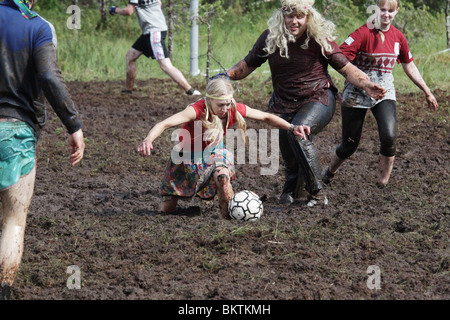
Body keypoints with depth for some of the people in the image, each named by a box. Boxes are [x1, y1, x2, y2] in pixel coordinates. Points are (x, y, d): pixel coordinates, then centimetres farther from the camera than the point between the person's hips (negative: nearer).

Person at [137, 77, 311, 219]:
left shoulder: (235, 110, -22)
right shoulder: (197, 111, -36)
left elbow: (266, 117, -6)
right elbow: (165, 124, -48)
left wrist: (292, 128, -15)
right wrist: (148, 140, -67)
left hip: (213, 154, 2)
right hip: (187, 155, -2)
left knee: (223, 175, -35)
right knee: (166, 210, 2)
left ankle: (229, 216, -12)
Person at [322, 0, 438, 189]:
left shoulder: (397, 37, 3)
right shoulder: (363, 33, -13)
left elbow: (409, 67, 17)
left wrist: (427, 92, 22)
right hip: (357, 94, -3)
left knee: (389, 137, -22)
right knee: (349, 145, 4)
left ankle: (382, 185, -9)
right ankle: (329, 173, 36)